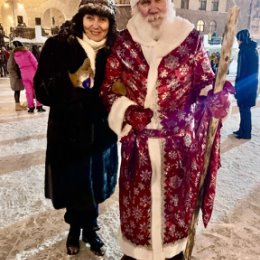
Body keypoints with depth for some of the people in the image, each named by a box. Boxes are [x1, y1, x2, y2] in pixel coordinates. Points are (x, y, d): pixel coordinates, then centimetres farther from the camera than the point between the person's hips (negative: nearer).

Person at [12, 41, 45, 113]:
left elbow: (18, 64, 4)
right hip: (32, 72, -3)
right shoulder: (27, 52, -6)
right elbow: (35, 62, -8)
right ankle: (39, 106, 2)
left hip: (23, 74, 3)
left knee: (28, 91, 8)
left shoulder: (15, 55, 4)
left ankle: (31, 107, 10)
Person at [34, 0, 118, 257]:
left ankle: (88, 228, 43)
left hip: (101, 132, 2)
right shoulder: (59, 46, -10)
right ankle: (77, 227, 43)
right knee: (74, 184, 12)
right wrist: (71, 80, -28)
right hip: (68, 132, -1)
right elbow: (42, 92, -13)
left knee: (94, 184, 15)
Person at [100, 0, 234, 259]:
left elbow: (205, 82, 1)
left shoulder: (190, 38, -3)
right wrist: (127, 110, -17)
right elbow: (108, 88, 2)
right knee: (138, 196, 13)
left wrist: (214, 100, -22)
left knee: (175, 194, 15)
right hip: (138, 140, 1)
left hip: (178, 141, 0)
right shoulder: (123, 42, -1)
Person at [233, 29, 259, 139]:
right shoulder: (253, 49, 13)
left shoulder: (245, 50, -16)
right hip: (251, 84, 9)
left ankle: (246, 133, 8)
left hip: (245, 85, -9)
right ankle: (243, 130, 25)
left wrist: (237, 86, -15)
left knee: (244, 108, 0)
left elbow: (242, 70, -18)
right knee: (244, 108, 16)